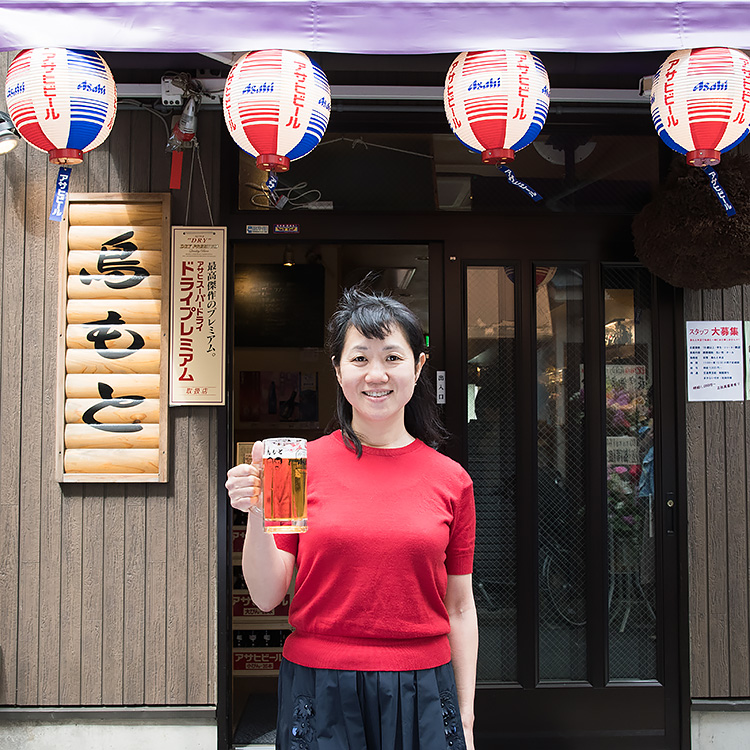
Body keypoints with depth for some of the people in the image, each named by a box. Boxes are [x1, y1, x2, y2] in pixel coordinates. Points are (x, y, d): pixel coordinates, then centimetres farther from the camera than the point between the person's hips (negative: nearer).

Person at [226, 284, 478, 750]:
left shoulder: (451, 480, -1)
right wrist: (257, 515, -19)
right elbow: (267, 596, -3)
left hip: (421, 694, 1)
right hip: (320, 693, -1)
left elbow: (460, 607, 6)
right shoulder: (302, 464, -4)